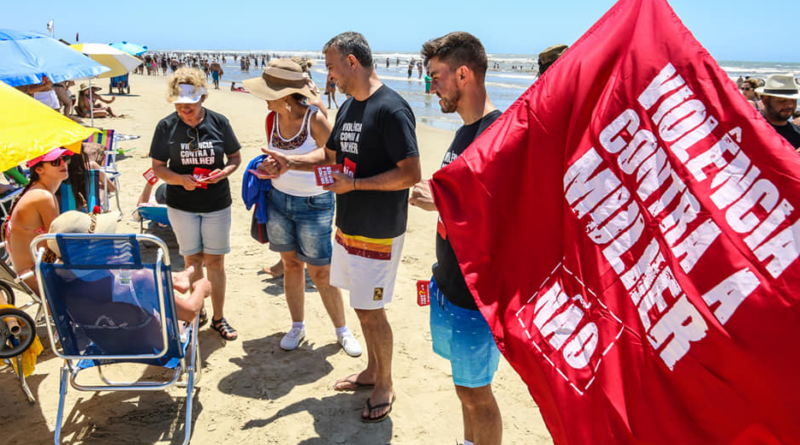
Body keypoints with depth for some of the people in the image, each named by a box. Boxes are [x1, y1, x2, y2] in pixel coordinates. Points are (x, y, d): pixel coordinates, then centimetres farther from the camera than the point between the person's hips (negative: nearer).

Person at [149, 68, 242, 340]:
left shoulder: (218, 122, -4)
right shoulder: (166, 126, -4)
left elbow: (235, 157, 5)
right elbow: (158, 167, 0)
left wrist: (224, 172, -17)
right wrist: (180, 179, -19)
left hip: (217, 204, 0)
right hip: (181, 205, 0)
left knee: (215, 261, 5)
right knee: (192, 259, 10)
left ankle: (218, 318, 18)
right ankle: (196, 311, 29)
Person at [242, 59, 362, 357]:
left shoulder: (315, 120, -16)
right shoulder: (272, 120, 3)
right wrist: (265, 170, 4)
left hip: (314, 204, -5)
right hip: (279, 200, 5)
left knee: (321, 272, 0)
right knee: (290, 264, 13)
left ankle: (342, 330, 18)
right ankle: (297, 326, 30)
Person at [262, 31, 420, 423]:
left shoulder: (391, 109, -18)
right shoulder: (348, 107, 10)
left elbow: (411, 173, -24)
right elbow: (330, 154, 23)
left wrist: (354, 183, -23)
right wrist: (291, 162, 8)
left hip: (378, 233, -8)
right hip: (348, 226, 8)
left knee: (370, 311, 1)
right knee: (363, 306, 18)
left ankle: (385, 385, 21)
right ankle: (373, 371, 36)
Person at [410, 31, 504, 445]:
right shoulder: (466, 129, 10)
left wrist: (441, 201, -22)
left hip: (477, 292, -9)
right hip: (451, 285, 9)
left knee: (475, 392, 7)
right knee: (466, 385, 22)